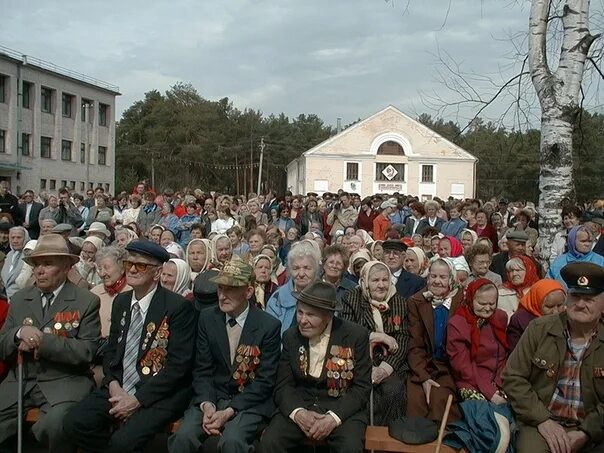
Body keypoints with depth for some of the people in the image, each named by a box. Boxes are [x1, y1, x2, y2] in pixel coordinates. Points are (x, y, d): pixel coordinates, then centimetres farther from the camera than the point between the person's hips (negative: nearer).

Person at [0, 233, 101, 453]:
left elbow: (86, 351, -11)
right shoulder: (19, 299, 11)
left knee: (56, 423, -30)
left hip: (65, 381, -4)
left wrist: (42, 340, -19)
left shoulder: (87, 302, -4)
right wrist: (19, 333, -12)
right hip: (21, 381, 4)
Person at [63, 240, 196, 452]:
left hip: (158, 394, -6)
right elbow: (111, 349, 15)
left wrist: (138, 399, -17)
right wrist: (113, 384, -4)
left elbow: (178, 365, -16)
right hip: (119, 389, 6)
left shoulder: (178, 306, -13)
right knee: (74, 423, -13)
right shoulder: (120, 302, 9)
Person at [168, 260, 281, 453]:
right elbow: (202, 370, 1)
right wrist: (207, 405, -16)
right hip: (212, 396, 3)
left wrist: (230, 411, -18)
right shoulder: (207, 318, 0)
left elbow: (265, 381, -9)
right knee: (183, 436, -22)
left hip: (250, 402, -3)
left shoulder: (269, 326, -10)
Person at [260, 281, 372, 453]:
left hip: (342, 409, -2)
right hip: (299, 405, 2)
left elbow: (362, 387, -8)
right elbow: (283, 385, 2)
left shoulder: (356, 335, -9)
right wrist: (298, 413, -18)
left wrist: (333, 417, -21)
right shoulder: (291, 336, 0)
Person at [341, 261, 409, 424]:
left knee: (393, 391, -27)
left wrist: (385, 368, -14)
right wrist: (377, 336, -12)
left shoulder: (399, 302, 9)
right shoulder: (351, 298, 4)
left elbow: (403, 340, 0)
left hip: (391, 364, 2)